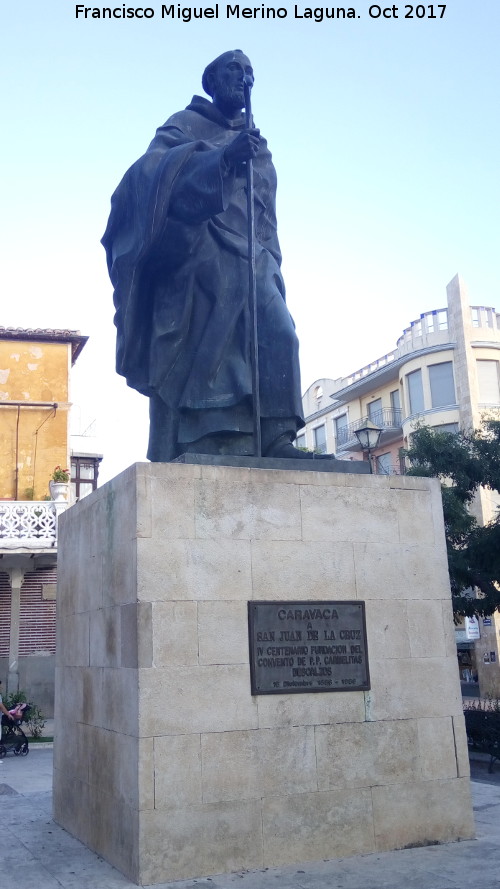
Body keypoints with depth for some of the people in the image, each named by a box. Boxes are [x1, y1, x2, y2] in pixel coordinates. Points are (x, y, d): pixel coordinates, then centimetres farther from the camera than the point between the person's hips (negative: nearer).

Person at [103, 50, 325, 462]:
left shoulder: (259, 147, 29)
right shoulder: (184, 125, 12)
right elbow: (152, 169, -8)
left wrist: (271, 266, 17)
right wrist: (221, 157, -21)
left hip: (251, 261, 5)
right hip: (197, 255, -5)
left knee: (278, 333, -20)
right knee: (197, 356, -17)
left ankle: (276, 439, -28)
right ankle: (190, 459, -21)